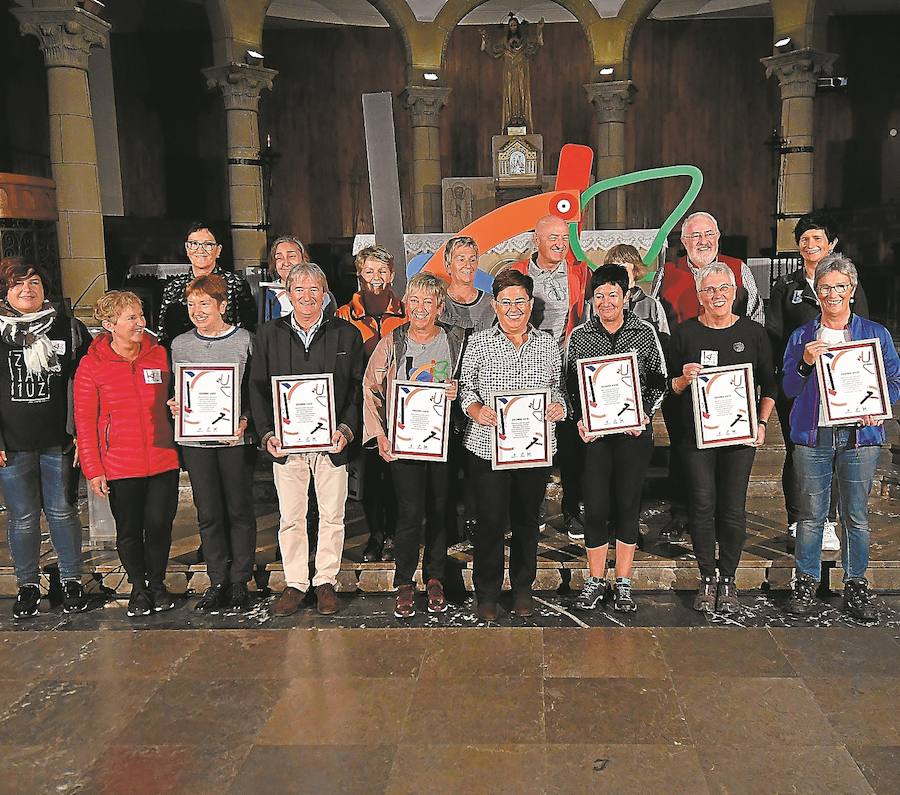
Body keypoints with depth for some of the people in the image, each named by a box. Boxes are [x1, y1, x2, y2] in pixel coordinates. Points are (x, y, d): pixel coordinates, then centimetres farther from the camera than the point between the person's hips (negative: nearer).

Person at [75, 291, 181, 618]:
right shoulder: (91, 365, -5)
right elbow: (85, 420, -3)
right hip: (120, 466, -1)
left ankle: (157, 582, 29)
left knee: (160, 526, 6)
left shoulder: (159, 354, 2)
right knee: (129, 530, 10)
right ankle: (138, 587, 31)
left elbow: (173, 400, 15)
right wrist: (93, 469, -5)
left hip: (163, 460, 2)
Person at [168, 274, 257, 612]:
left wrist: (244, 421, -15)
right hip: (195, 438, 3)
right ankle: (217, 581, 20)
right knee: (208, 513, 8)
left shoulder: (244, 340, -3)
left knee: (239, 510, 5)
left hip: (236, 439, -3)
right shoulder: (180, 344, 8)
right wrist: (173, 406, -5)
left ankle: (239, 581, 17)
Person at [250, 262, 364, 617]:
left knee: (332, 515, 8)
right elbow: (258, 388, 6)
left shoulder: (346, 334, 2)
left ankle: (325, 581, 23)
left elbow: (358, 387, 2)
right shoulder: (268, 334, 6)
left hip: (332, 441, -1)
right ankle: (295, 583, 22)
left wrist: (347, 429, -11)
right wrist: (267, 434, -6)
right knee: (290, 517, 8)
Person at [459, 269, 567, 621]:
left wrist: (559, 406, -5)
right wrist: (477, 411, -15)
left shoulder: (548, 344, 9)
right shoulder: (478, 342, 3)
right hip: (488, 445, -2)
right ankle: (487, 593, 16)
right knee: (491, 520, -1)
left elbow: (558, 387, 16)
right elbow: (466, 386, 4)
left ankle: (523, 589, 28)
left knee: (527, 519, 12)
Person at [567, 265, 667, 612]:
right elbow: (571, 384, 8)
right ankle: (595, 581, 15)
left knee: (628, 504, 4)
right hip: (594, 432, 0)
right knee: (595, 506, -1)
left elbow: (658, 381, 7)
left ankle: (623, 582, 16)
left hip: (635, 431, 0)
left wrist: (645, 415, -7)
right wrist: (580, 420, -6)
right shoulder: (579, 336, 5)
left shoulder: (645, 332, 4)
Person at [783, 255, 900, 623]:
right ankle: (806, 581, 17)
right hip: (812, 435, 0)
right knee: (811, 514, 4)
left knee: (857, 516, 4)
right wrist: (805, 363, -14)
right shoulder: (801, 337, 9)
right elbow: (789, 389, 5)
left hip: (859, 435, 0)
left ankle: (856, 585, 18)